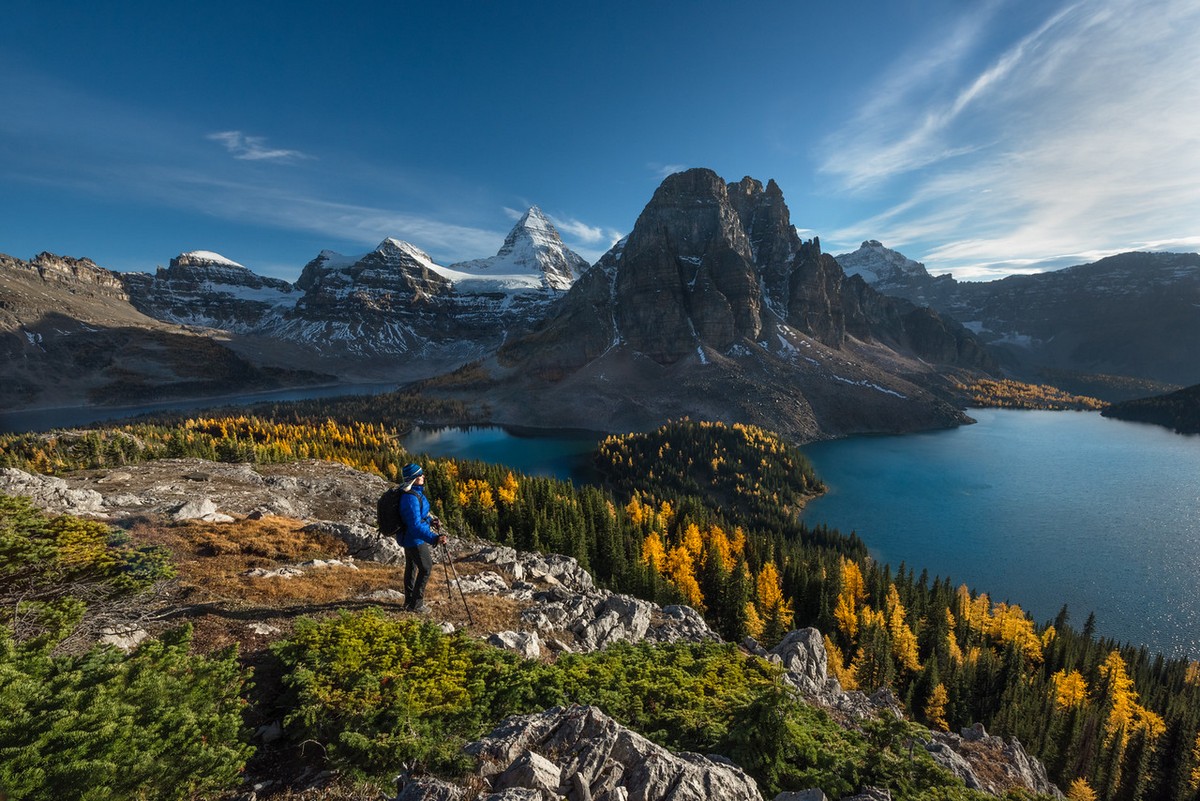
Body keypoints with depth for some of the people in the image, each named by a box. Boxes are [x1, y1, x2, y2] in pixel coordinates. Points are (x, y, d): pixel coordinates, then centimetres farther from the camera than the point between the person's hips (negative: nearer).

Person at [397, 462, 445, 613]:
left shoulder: (415, 492, 0)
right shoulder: (411, 498, -31)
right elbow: (416, 526, -37)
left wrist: (430, 520, 9)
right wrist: (434, 538, -43)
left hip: (408, 538, 10)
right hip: (415, 539, -10)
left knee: (411, 567, 21)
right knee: (426, 568, 2)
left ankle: (409, 600, 36)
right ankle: (415, 604, 12)